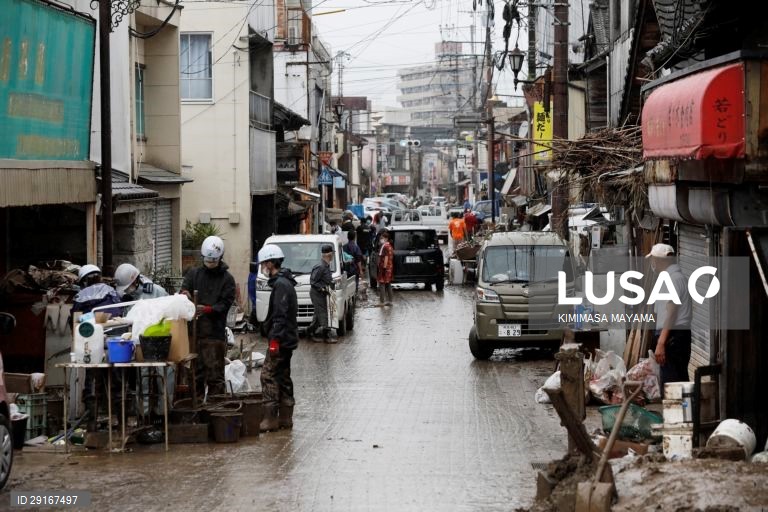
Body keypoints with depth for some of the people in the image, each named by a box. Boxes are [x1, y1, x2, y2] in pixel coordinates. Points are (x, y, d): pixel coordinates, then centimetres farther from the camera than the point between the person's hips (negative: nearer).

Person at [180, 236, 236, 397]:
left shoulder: (227, 279, 3)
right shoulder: (194, 273, 13)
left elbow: (225, 304, -4)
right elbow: (184, 290, 3)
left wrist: (207, 309, -21)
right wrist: (185, 294, -22)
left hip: (215, 333, -3)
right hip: (194, 330, 3)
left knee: (215, 374, -4)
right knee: (195, 373, 9)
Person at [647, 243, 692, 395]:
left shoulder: (672, 279, -13)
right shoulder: (678, 277, 19)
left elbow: (671, 313, -20)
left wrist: (661, 343, -24)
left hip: (672, 337, -10)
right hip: (682, 335, 10)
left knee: (670, 384, -11)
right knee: (681, 381, 11)